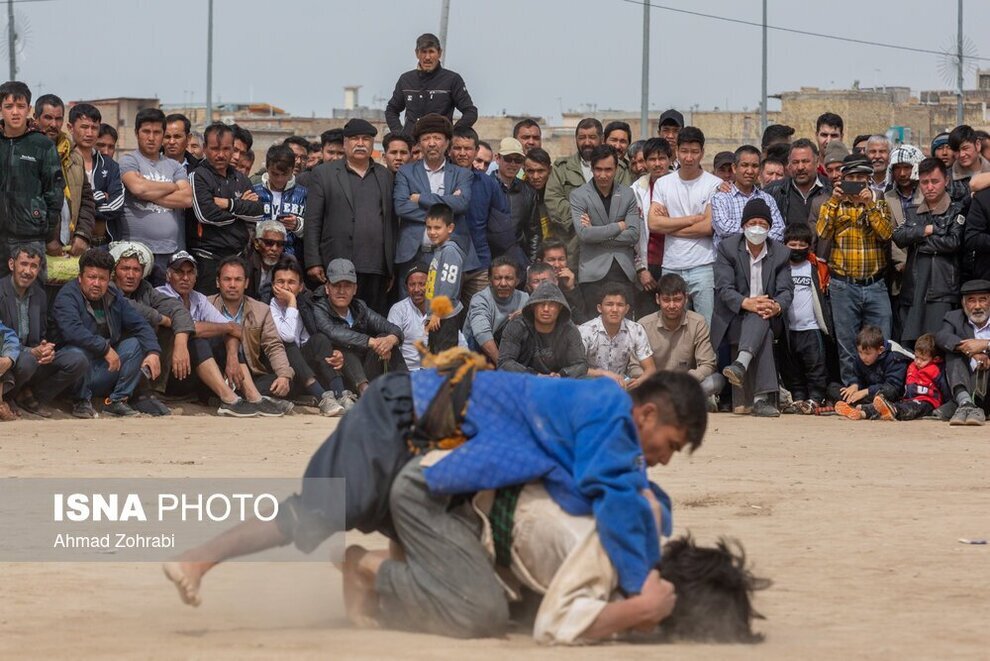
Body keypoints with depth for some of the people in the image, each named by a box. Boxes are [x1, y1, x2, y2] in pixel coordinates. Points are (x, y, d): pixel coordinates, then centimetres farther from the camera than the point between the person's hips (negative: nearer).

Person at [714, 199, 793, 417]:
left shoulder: (781, 254, 8)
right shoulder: (727, 248, 0)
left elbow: (786, 290, -2)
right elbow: (724, 288, -10)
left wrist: (776, 307, -28)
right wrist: (746, 303, -31)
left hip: (769, 319, 2)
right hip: (734, 318, -2)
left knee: (760, 319, -36)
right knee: (762, 334, -35)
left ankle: (741, 365, -58)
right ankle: (761, 398, -49)